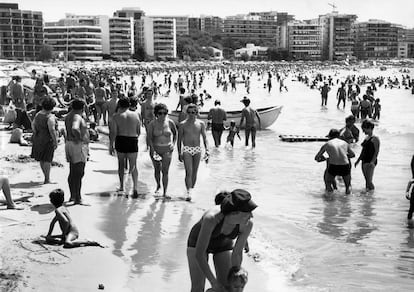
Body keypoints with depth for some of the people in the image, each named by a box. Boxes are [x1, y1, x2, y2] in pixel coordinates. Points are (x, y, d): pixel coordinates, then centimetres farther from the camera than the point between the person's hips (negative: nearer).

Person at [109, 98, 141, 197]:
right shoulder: (135, 115, 3)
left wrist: (111, 145, -1)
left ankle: (121, 186, 24)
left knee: (121, 163, 17)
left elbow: (113, 133, -8)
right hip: (133, 141, 1)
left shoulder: (116, 116, -3)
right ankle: (135, 187, -11)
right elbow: (139, 132, 7)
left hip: (120, 141, -1)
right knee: (133, 165, 4)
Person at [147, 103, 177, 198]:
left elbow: (175, 133, 13)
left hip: (167, 149, -1)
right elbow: (149, 138, -10)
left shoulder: (170, 123, -4)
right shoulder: (152, 124, -8)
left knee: (165, 171, -6)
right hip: (155, 148, 1)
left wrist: (173, 143, 2)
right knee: (157, 169, 13)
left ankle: (165, 192, -4)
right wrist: (152, 150, -19)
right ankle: (158, 185, 40)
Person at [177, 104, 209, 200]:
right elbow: (179, 140, 4)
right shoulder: (183, 124, 0)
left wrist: (207, 150, -8)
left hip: (197, 150, 3)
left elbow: (204, 138, 5)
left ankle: (192, 189, 21)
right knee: (189, 172, -13)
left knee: (194, 172, 7)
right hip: (187, 150, -2)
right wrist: (179, 153, -1)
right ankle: (188, 192, -16)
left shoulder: (201, 124, 5)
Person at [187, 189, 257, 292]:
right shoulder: (211, 218, -43)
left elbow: (237, 254, -17)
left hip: (223, 244, 3)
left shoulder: (248, 224, -32)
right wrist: (214, 283, -32)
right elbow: (199, 254, -36)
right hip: (198, 242, -3)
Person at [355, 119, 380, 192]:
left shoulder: (375, 139, -9)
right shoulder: (366, 138, 16)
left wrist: (372, 162, -24)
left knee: (369, 181, -12)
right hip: (364, 161, 8)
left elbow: (377, 151, -15)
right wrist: (358, 160, 23)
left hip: (370, 162, -8)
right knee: (366, 181, 12)